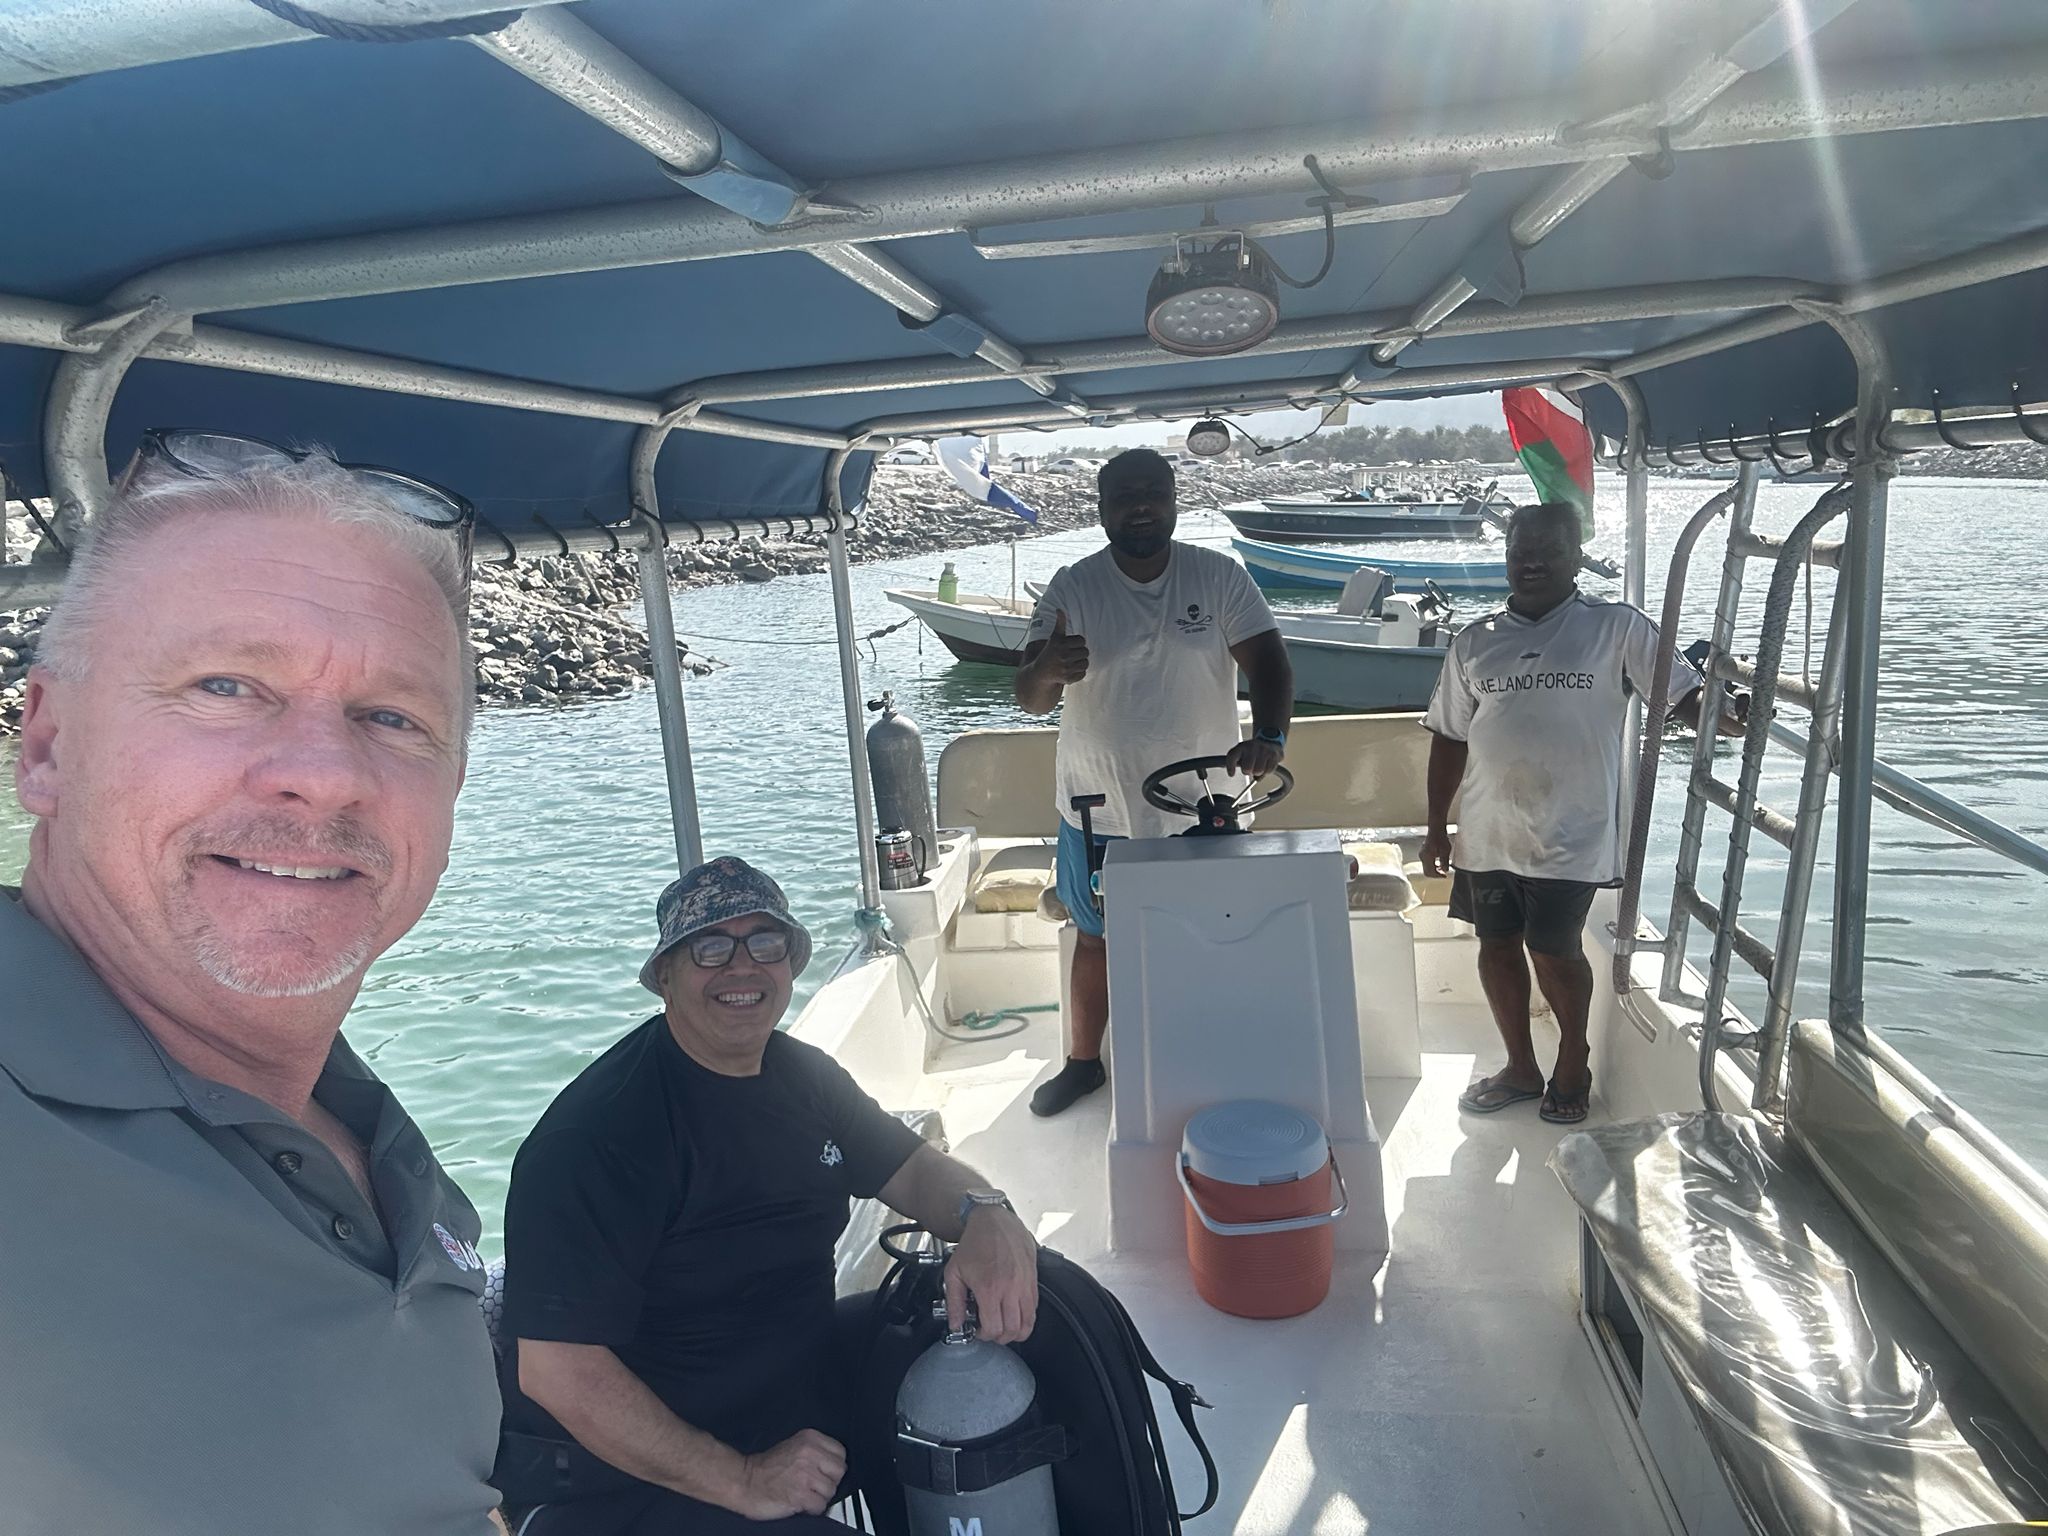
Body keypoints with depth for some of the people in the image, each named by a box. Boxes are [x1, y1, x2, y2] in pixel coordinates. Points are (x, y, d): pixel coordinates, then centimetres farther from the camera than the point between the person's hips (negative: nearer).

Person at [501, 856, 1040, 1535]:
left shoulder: (804, 1075, 3)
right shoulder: (597, 1134, -22)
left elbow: (914, 1169, 8)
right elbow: (556, 1368, -25)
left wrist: (986, 1214, -16)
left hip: (812, 1396, 8)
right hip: (644, 1478, -7)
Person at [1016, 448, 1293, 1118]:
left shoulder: (1219, 577, -7)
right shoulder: (1073, 588, -8)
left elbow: (1267, 662, -12)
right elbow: (1029, 698, -14)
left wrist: (1268, 736, -33)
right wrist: (1048, 671, -40)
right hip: (1099, 810, 0)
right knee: (1096, 938, 16)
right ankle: (1083, 1061, 36)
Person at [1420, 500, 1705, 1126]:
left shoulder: (1615, 628, -2)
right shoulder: (1475, 642, 7)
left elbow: (1682, 689, -7)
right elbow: (1450, 738, 9)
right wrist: (1436, 826, 10)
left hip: (1570, 834, -4)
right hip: (1488, 831, 4)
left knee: (1554, 949, 2)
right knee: (1497, 945, 12)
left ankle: (1573, 1062, 29)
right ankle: (1521, 1069, 32)